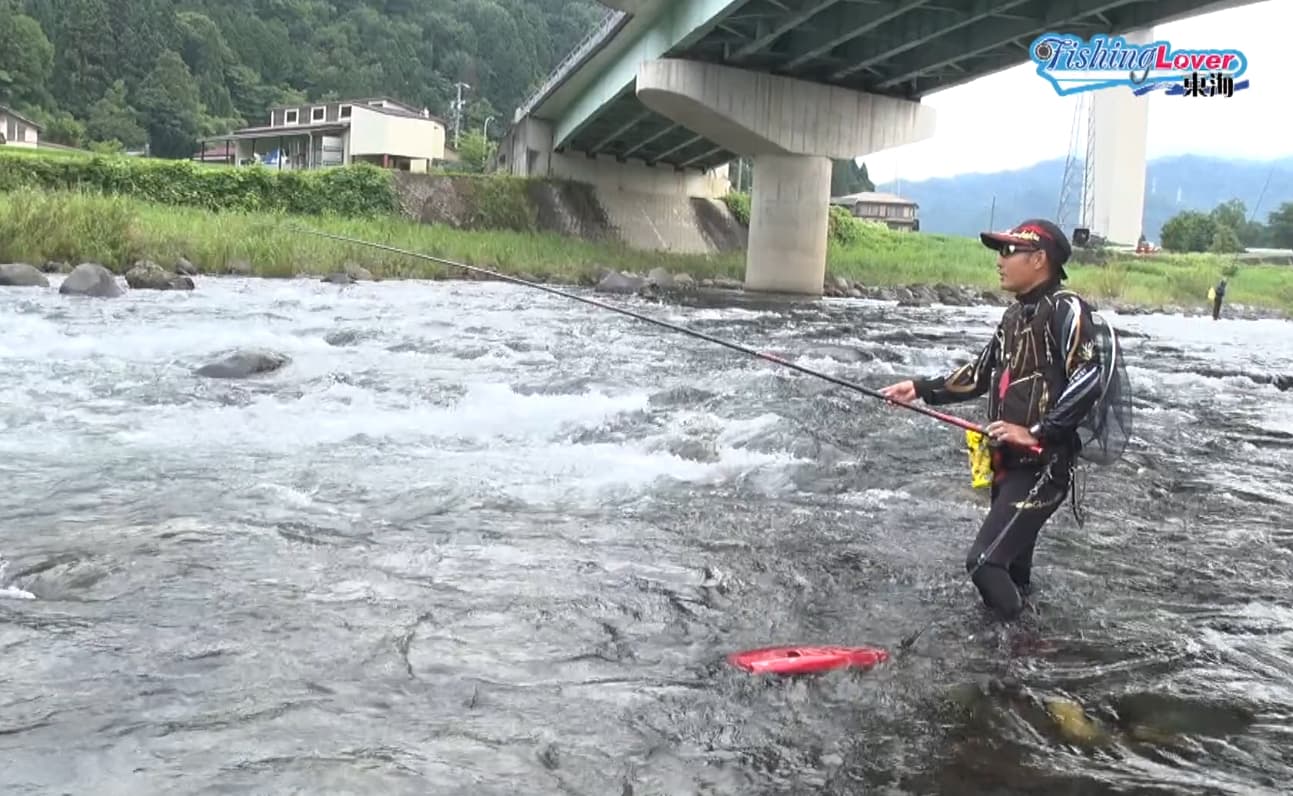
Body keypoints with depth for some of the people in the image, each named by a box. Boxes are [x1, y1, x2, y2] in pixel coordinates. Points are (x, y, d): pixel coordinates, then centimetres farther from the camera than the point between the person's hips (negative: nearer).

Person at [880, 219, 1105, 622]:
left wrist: (1036, 433, -22)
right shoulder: (1016, 314, 14)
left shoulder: (1066, 309, -12)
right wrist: (921, 389, 13)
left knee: (985, 562, -16)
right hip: (1007, 463, 9)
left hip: (1043, 466, -9)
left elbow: (1088, 383, -22)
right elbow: (981, 374, 22)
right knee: (1009, 566, 14)